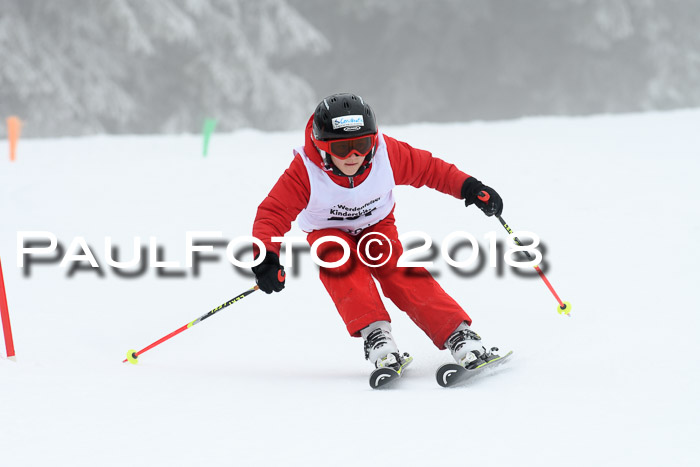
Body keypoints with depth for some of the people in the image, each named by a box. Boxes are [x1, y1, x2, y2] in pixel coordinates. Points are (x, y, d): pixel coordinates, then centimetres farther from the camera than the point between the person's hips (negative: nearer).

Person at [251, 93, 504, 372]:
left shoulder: (387, 154, -26)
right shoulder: (305, 171, -31)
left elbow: (428, 169, -10)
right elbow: (273, 213, -29)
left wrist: (470, 188, -17)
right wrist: (266, 257, -45)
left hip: (376, 225, 1)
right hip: (329, 231, -1)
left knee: (398, 271, -23)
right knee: (340, 264, -33)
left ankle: (458, 335, -29)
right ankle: (375, 333, -39)